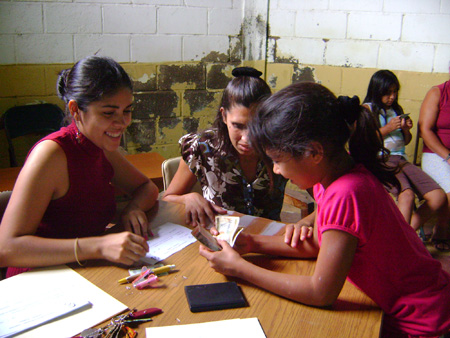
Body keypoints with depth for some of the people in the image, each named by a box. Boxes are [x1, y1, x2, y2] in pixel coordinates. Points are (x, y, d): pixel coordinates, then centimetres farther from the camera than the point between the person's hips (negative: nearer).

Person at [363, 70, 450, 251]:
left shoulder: (398, 110, 24)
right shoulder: (367, 109, 7)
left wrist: (406, 129, 8)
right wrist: (387, 129, -8)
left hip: (401, 159, 7)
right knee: (407, 194, -34)